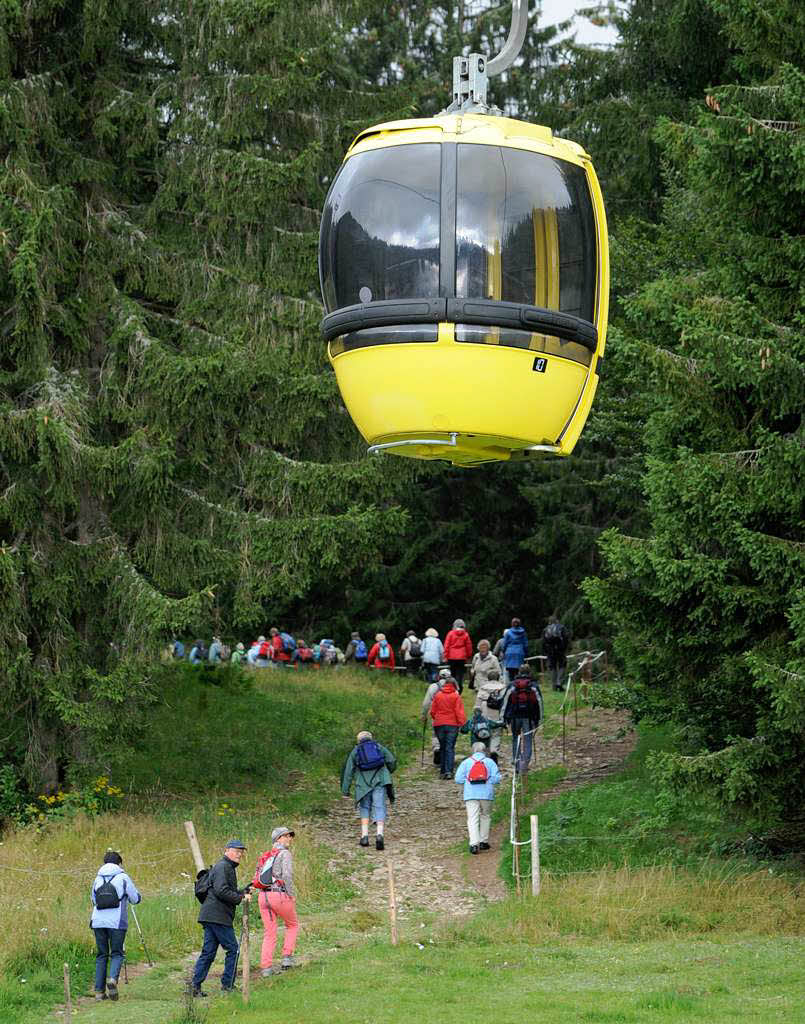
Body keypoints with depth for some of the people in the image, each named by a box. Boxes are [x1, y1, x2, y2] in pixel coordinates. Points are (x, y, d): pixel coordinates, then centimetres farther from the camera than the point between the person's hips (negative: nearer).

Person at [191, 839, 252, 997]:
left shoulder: (229, 868, 24)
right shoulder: (222, 867, -10)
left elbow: (231, 891, 24)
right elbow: (221, 891, -21)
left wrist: (244, 892, 8)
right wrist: (241, 898, -16)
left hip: (210, 917, 10)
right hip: (217, 916, -10)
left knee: (208, 951, 8)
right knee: (233, 948, -4)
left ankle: (196, 985, 6)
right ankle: (228, 984, 0)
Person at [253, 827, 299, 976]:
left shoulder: (265, 856, 21)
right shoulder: (284, 854, -1)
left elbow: (256, 879, 17)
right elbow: (287, 876, -15)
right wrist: (292, 895, -8)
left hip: (263, 896, 6)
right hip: (279, 895, -6)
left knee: (269, 933, 8)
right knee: (292, 925, 16)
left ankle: (266, 967, 2)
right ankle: (287, 957, 6)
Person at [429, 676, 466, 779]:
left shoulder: (437, 696, 4)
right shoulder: (456, 696, -5)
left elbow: (432, 711, 8)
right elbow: (459, 711, -10)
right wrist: (461, 723, -5)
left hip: (439, 724, 2)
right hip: (452, 725, -2)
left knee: (443, 748, 13)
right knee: (450, 748, -1)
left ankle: (443, 771, 15)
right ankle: (449, 770, -14)